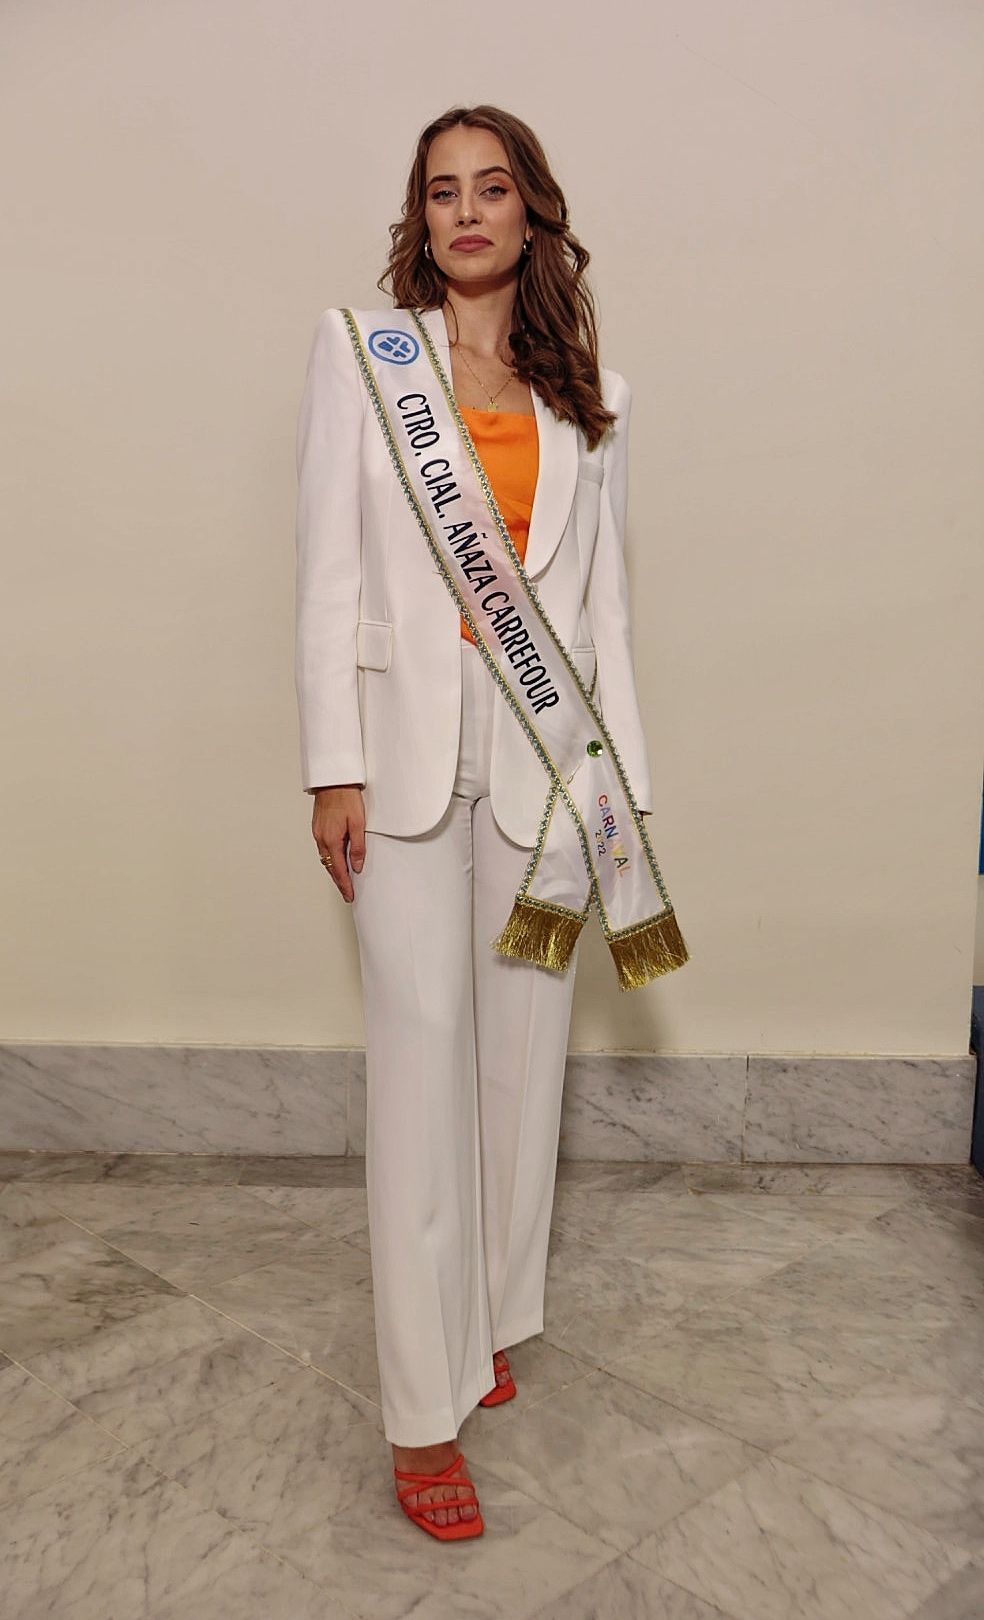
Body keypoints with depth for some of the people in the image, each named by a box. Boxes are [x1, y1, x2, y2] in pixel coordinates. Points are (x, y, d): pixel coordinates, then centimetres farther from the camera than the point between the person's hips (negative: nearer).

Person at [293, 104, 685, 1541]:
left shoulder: (588, 392, 13)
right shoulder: (361, 348, 6)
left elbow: (603, 595, 11)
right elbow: (331, 568, -1)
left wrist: (625, 779, 6)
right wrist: (334, 766, -7)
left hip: (546, 749, 3)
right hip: (411, 739, -2)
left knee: (524, 1046, 9)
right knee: (421, 1055, -1)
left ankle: (490, 1315, 31)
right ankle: (426, 1408, 11)